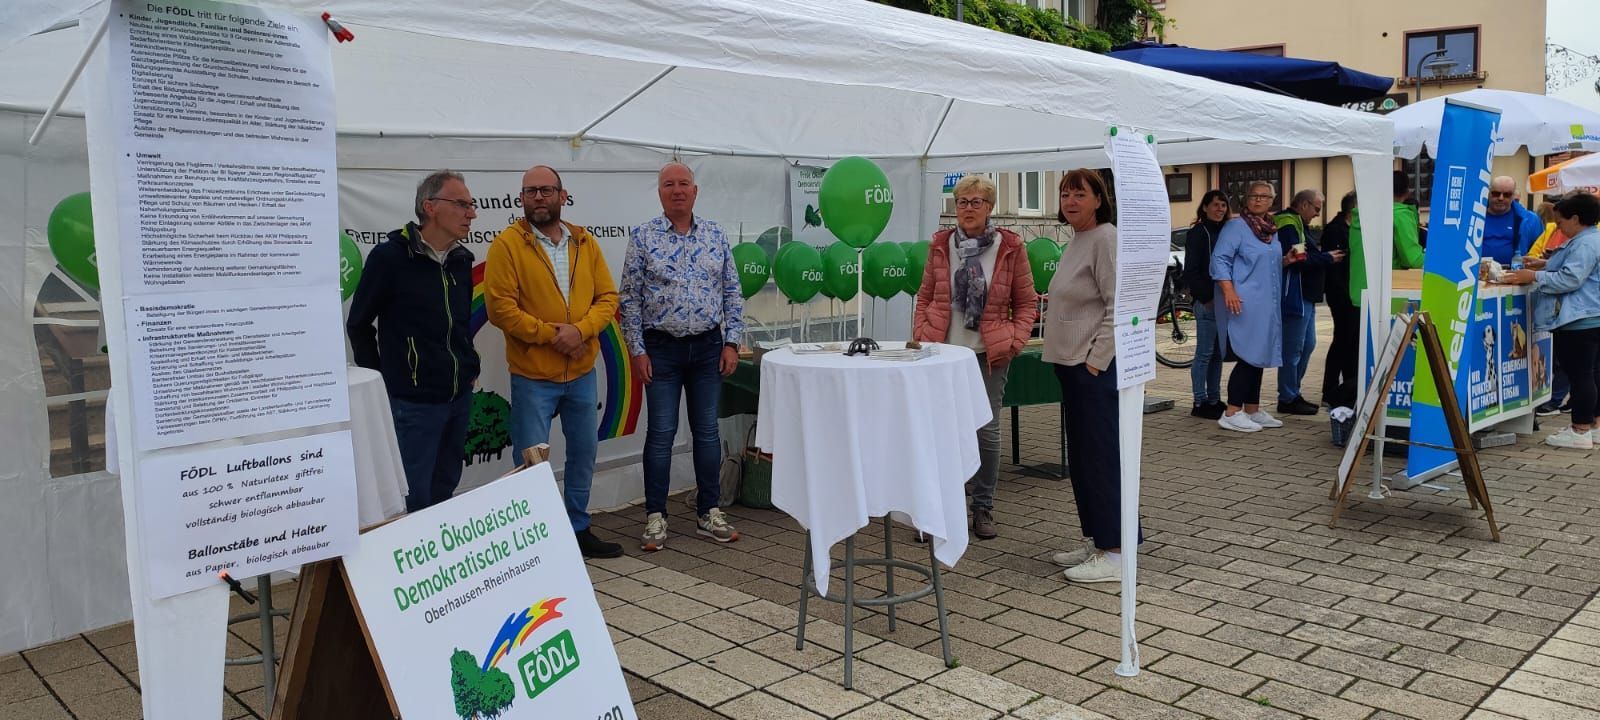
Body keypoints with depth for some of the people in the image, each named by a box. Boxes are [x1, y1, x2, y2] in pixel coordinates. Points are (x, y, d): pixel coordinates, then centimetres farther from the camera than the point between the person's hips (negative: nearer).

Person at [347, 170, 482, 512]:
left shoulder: (461, 259, 6)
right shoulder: (390, 256, -12)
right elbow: (358, 325, -4)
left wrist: (469, 368, 12)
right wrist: (382, 381, -1)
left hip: (461, 397, 6)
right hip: (413, 402, -6)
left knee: (445, 490, 17)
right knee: (415, 500, 0)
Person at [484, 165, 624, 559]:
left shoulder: (585, 243, 5)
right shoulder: (507, 244, -9)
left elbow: (607, 296, 3)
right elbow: (500, 306, -14)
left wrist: (580, 329, -14)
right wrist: (549, 334, -18)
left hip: (582, 371, 5)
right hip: (532, 375, -5)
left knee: (584, 453, 16)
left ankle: (578, 529, 33)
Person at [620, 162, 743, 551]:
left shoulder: (715, 235, 5)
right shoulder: (643, 236, -3)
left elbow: (732, 293, 7)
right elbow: (630, 298, -3)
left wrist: (732, 342, 0)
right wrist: (637, 350, -7)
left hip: (708, 347, 3)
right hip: (661, 348, -2)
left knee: (707, 431, 9)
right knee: (661, 433, 2)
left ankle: (709, 513, 19)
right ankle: (655, 518, 12)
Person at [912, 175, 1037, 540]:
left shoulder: (1010, 247, 0)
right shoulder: (940, 245, 5)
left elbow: (1026, 303, 4)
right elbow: (925, 297, 11)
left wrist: (1015, 340, -7)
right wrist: (921, 335, -1)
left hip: (989, 354, -1)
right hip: (943, 350, 2)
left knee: (987, 430, 3)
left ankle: (983, 509, 17)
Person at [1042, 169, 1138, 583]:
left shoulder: (1104, 238, -11)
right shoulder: (1076, 241, 17)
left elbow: (1118, 305, -17)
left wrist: (1096, 360, -19)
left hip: (1093, 368, -10)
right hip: (1070, 364, 10)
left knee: (1101, 456, -6)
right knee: (1080, 459, 14)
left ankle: (1114, 554, 0)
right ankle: (1093, 543, 25)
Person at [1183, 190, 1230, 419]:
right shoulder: (1197, 234, -5)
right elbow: (1190, 272, -10)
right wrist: (1206, 298, -13)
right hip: (1206, 303, -7)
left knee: (1218, 353, 11)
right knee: (1205, 353, -3)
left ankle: (1214, 400, 18)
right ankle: (1200, 402, 2)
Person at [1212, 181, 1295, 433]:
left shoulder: (1272, 230, 18)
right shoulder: (1236, 226, -7)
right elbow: (1220, 260, -14)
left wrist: (1286, 260, 9)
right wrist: (1229, 291, -24)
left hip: (1268, 306, 8)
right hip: (1244, 305, -8)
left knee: (1259, 357, 11)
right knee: (1247, 357, -11)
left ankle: (1252, 410, 19)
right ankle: (1231, 414, -7)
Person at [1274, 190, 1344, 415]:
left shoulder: (1297, 225, 20)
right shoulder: (1288, 225, -15)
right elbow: (1298, 260, -23)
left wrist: (1324, 256, 6)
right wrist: (1327, 259, -13)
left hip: (1305, 297, 12)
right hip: (1295, 297, -12)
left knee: (1307, 345, 16)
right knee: (1293, 349, -6)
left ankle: (1293, 394, 24)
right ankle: (1287, 399, 0)